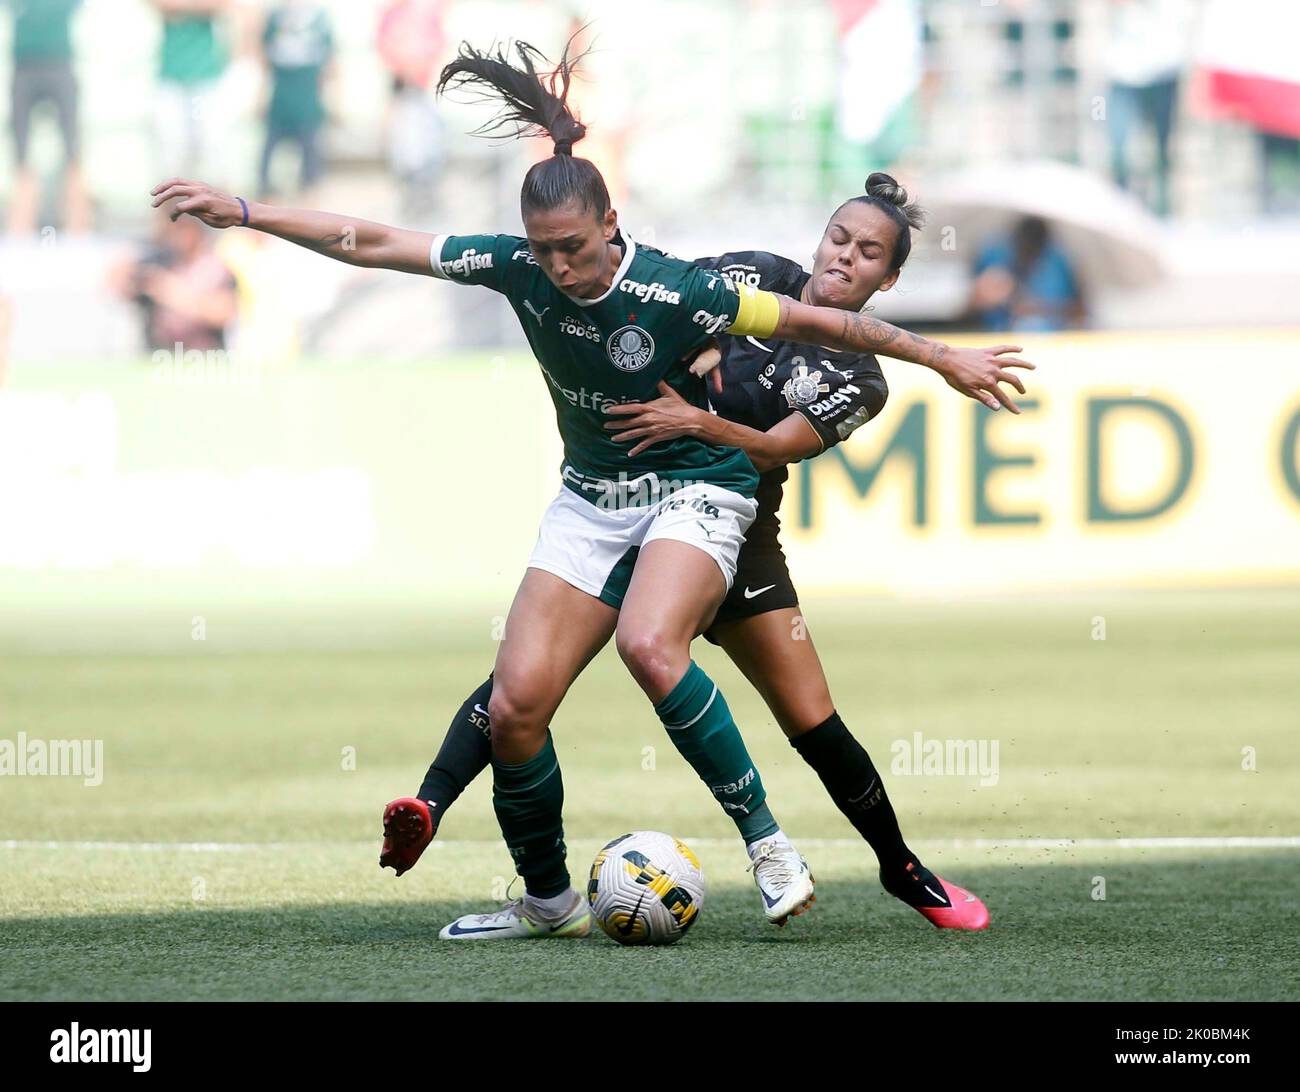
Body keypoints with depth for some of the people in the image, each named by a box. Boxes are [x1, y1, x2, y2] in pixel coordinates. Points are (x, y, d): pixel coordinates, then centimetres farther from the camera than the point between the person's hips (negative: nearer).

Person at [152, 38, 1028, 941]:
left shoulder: (672, 293, -24)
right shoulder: (518, 268, -11)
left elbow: (814, 322, -17)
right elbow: (372, 244, -6)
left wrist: (944, 359, -13)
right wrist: (242, 212, -8)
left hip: (697, 487, -5)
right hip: (591, 498, 5)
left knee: (648, 644, -35)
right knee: (515, 706, -8)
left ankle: (764, 837, -21)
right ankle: (548, 903, 11)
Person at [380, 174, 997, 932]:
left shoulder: (860, 381, -2)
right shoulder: (753, 275, 3)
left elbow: (773, 448, -16)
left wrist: (698, 421, -31)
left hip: (734, 537, 0)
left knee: (815, 726, -2)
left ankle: (904, 870, 18)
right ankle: (432, 802, -29)